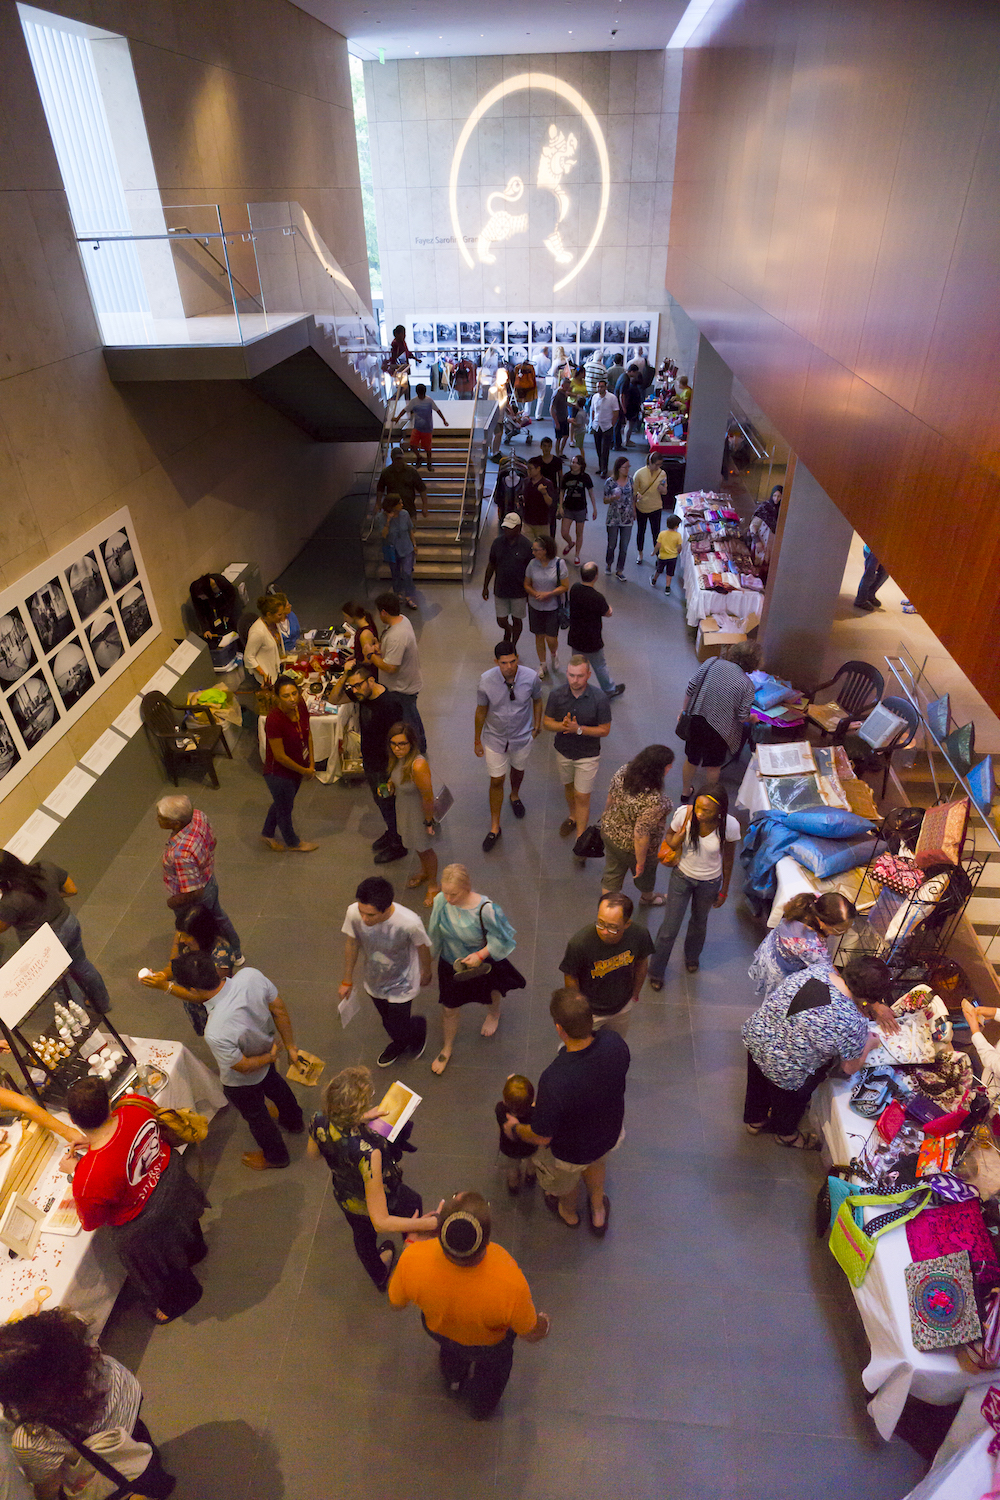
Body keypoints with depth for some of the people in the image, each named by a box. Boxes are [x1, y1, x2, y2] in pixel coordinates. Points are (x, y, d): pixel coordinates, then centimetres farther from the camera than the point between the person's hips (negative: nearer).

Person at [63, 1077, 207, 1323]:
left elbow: (90, 1223, -18)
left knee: (159, 1270, 31)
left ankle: (176, 1303, 62)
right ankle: (196, 1251, 74)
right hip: (170, 1180, 5)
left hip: (140, 1227, -5)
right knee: (184, 1226, 41)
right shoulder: (136, 1106, -33)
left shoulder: (88, 1178, -43)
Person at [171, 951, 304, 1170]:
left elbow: (244, 1066, -28)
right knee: (274, 1084, 37)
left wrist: (271, 1056, -8)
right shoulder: (250, 975, -32)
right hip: (266, 1049, 5)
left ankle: (275, 1156, 57)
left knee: (256, 1117, 27)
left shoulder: (216, 1032, -46)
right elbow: (279, 1009, -15)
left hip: (242, 1083, -5)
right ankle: (294, 1121, 67)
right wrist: (289, 1046, 0)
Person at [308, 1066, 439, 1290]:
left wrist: (358, 1121, -7)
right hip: (386, 1202, -4)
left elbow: (313, 1153, -5)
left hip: (346, 1199, 4)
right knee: (414, 1203, 32)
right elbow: (381, 1222, -41)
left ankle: (379, 1278, 69)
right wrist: (430, 1223, -38)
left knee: (363, 1237, 36)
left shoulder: (319, 1122, -33)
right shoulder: (368, 1152, -49)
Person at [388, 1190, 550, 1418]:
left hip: (439, 1329, 2)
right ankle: (481, 1409, 65)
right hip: (490, 1343, -1)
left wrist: (412, 1241, -7)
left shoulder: (412, 1260, -43)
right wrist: (545, 1322, 0)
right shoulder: (511, 1284, -47)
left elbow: (397, 1301, -18)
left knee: (449, 1352, 38)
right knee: (491, 1369, 35)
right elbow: (531, 1333, -23)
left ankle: (453, 1384, 69)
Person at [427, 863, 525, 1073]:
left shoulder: (485, 909, -37)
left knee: (492, 991, 31)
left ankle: (494, 1013, 68)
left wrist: (480, 955, -32)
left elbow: (501, 939, -21)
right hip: (451, 964, 2)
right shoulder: (441, 901, -26)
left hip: (481, 964, -2)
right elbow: (435, 934, -6)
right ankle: (446, 1049, 45)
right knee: (450, 1009, 17)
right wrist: (429, 958, 8)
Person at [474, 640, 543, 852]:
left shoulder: (531, 677, -23)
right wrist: (477, 740, -1)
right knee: (496, 781, 6)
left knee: (518, 769, 26)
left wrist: (537, 726, 7)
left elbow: (537, 700, -1)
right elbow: (481, 711, -10)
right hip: (495, 738, -1)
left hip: (522, 738, 2)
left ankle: (515, 796, 61)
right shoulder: (486, 681, -24)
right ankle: (495, 827, 23)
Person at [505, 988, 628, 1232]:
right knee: (596, 1162, 39)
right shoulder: (614, 1042, -31)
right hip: (611, 1133, 4)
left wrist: (515, 1129, -6)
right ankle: (598, 1212, 63)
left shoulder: (554, 1081, -45)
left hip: (572, 1152, -3)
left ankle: (569, 1213, 65)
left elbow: (541, 1137, -28)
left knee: (565, 1180, 33)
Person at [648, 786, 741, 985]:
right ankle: (656, 970, 34)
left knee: (699, 922, 27)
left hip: (710, 882, 1)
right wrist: (675, 839, -32)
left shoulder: (730, 826, -28)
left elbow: (728, 860, -10)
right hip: (682, 876, 0)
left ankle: (692, 956, 60)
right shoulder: (684, 814, -28)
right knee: (669, 927, 7)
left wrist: (724, 891, 2)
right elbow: (669, 835, -6)